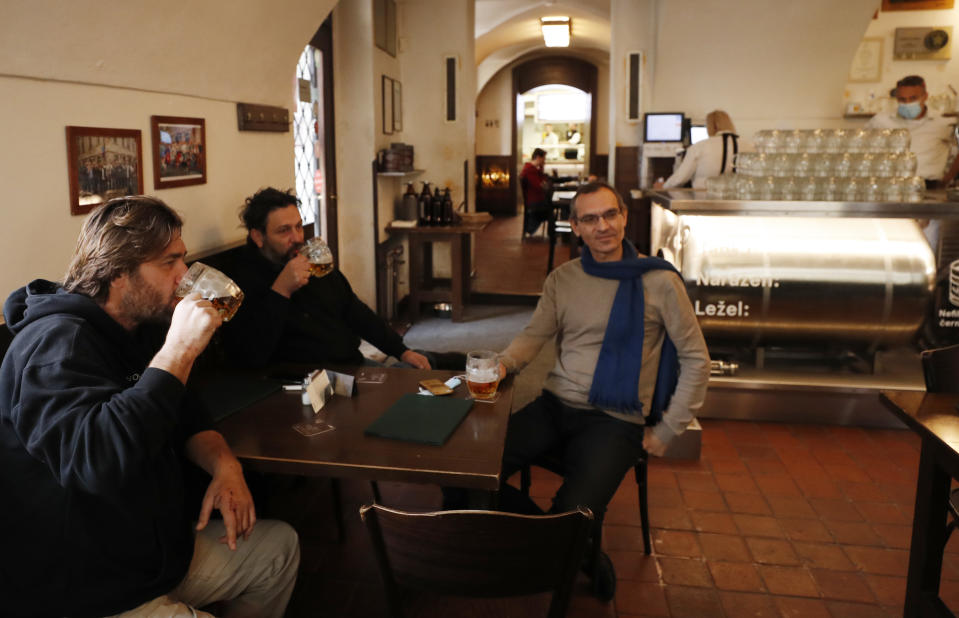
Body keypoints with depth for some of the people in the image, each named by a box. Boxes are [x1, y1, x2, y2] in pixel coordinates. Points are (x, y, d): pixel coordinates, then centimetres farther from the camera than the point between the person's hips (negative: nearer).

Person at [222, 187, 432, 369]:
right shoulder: (241, 278, -9)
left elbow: (356, 313, 21)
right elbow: (250, 356, -22)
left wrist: (402, 351, 13)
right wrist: (280, 290, -26)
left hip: (354, 364, 8)